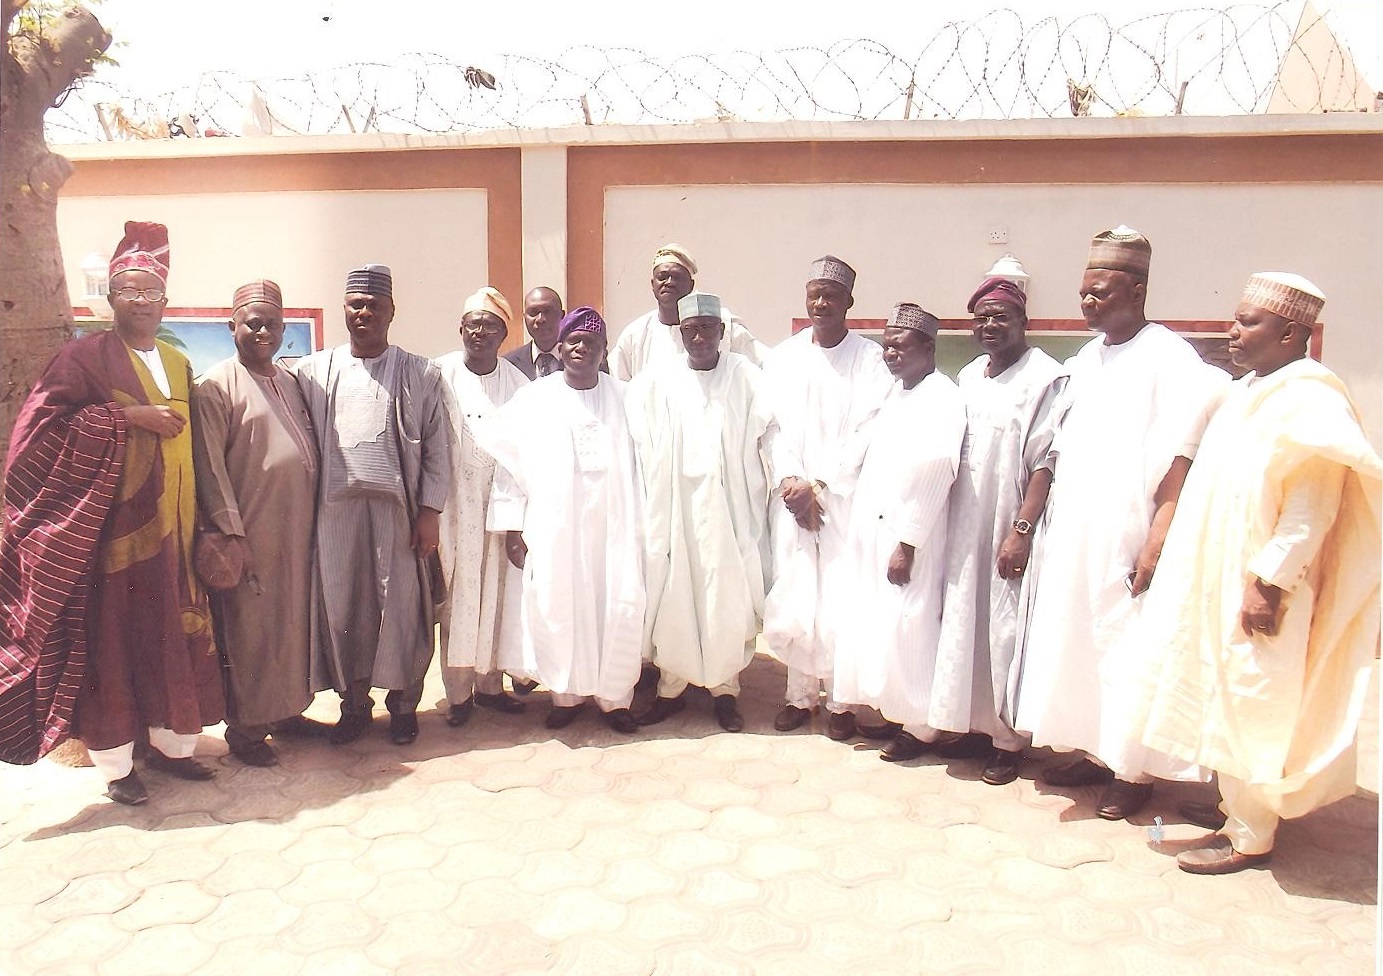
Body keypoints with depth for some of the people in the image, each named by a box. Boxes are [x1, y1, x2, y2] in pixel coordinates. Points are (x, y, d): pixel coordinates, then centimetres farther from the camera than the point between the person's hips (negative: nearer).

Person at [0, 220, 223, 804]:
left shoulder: (177, 364, 14)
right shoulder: (86, 356, -3)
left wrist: (199, 514, 9)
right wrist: (130, 417, -18)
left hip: (170, 526, 6)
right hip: (110, 524, -5)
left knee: (174, 634, 9)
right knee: (109, 635, 0)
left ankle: (171, 742, 22)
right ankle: (115, 762, 10)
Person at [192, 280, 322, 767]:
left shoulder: (291, 381, 14)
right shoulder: (217, 384, -6)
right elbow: (210, 465, -12)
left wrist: (316, 517, 12)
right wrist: (231, 532, -17)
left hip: (299, 527, 6)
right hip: (252, 532, -6)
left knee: (294, 621, 13)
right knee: (250, 630, 2)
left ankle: (287, 709, 27)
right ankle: (245, 728, 14)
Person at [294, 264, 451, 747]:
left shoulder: (420, 374, 5)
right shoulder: (313, 371, 9)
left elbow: (437, 447, 3)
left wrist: (430, 511, -3)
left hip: (397, 508, -1)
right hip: (335, 508, 1)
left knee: (401, 605, 3)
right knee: (342, 606, 6)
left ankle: (402, 702, 18)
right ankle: (353, 702, 21)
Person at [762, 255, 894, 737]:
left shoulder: (870, 358, 1)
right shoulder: (784, 356, 11)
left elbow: (866, 432, -6)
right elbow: (775, 425, 6)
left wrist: (818, 485, -10)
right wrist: (790, 481, -7)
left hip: (844, 495, -3)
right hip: (792, 495, 3)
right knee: (793, 597, 2)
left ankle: (839, 700, 11)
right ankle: (800, 693, 17)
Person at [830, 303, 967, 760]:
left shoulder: (943, 399, -11)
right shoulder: (895, 394, 14)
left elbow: (933, 477, -17)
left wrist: (907, 545, -19)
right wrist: (860, 528, 9)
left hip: (909, 535, -8)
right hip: (871, 530, 8)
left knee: (906, 629, -1)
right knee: (870, 623, 11)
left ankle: (917, 725, 13)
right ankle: (886, 709, 24)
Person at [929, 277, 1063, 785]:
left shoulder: (1045, 377, -9)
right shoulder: (967, 376, 12)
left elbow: (1046, 462, -13)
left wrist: (1022, 530, -18)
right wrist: (942, 525, 9)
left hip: (1010, 529, -6)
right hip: (964, 526, 6)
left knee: (1007, 627, 0)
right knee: (964, 621, 11)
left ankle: (1008, 737, 12)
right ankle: (970, 720, 24)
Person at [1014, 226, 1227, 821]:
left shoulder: (1169, 360, -10)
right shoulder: (1086, 359, 13)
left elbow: (1179, 463, -16)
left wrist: (1157, 545, -21)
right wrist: (1035, 524, 12)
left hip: (1126, 538, -7)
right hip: (1073, 536, 7)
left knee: (1127, 650, 0)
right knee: (1074, 641, 12)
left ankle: (1134, 770, 14)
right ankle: (1095, 752, 26)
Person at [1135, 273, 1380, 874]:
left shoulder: (1309, 401, -15)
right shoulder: (1251, 392, 12)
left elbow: (1312, 508, -21)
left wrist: (1271, 582, -23)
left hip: (1258, 589, -9)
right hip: (1221, 579, 9)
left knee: (1250, 707, 1)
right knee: (1228, 701, 15)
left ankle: (1250, 838, 13)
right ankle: (1240, 807, 28)